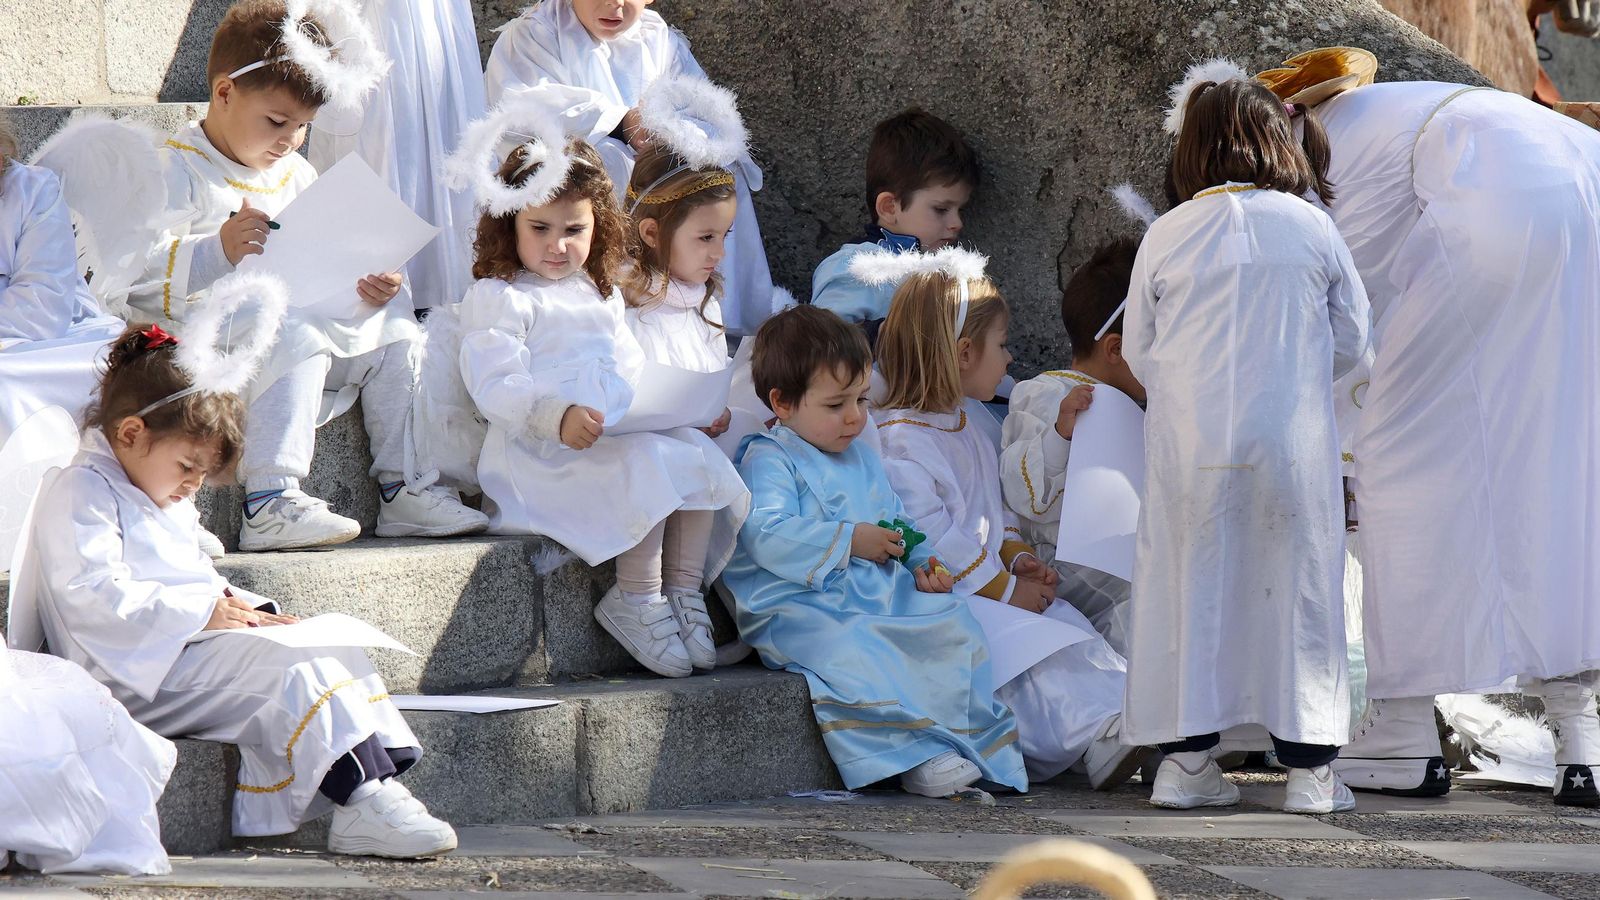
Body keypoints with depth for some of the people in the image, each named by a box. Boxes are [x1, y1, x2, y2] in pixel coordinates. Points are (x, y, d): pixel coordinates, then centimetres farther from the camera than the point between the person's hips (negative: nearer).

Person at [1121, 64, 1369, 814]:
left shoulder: (1167, 236, 1)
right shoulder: (1312, 228, 2)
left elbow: (1139, 352, 8)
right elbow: (1351, 341, 10)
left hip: (1191, 443, 0)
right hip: (1293, 441, 0)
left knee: (1192, 587, 9)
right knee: (1298, 586, 6)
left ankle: (1185, 757, 9)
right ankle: (1308, 765, 6)